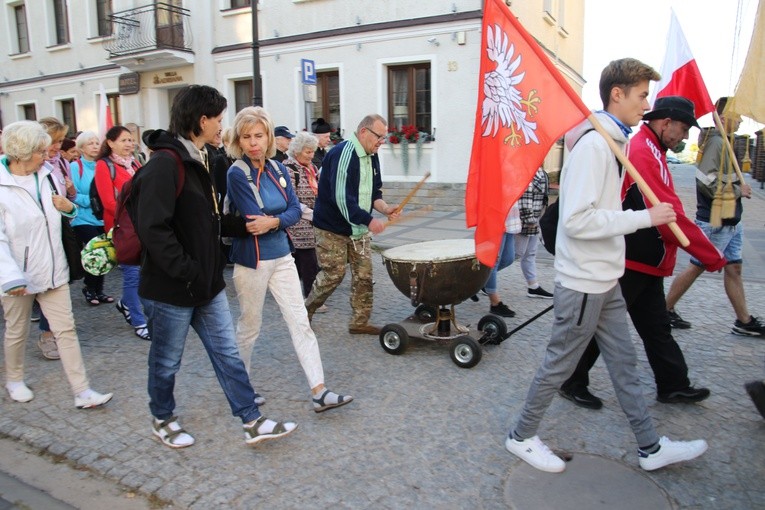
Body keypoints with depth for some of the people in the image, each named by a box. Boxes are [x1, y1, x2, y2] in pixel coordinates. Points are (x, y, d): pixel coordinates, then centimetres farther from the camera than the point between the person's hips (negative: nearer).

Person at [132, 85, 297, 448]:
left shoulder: (198, 159, 10)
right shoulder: (165, 163, -21)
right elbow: (153, 228, -27)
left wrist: (242, 226, 4)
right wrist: (188, 272, -23)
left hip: (207, 283, 9)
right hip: (171, 289, -9)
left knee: (227, 353, 11)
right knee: (167, 360, 13)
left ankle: (252, 422, 20)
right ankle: (162, 420, 36)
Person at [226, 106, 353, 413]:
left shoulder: (277, 169, 4)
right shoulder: (237, 174, -13)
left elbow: (295, 209, -2)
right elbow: (253, 219, -19)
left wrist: (274, 221, -19)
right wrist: (283, 219, -9)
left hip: (281, 256, 5)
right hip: (252, 260, -5)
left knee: (300, 322, 1)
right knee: (250, 327, 11)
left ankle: (319, 392, 4)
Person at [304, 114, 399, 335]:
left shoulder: (372, 156, 8)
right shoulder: (342, 154, -20)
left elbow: (373, 192, 15)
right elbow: (341, 197, -28)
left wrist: (385, 208, -5)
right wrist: (369, 220, -28)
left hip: (360, 228, 8)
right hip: (332, 228, -8)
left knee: (364, 275, 5)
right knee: (333, 275, -1)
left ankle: (360, 322, 16)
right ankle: (304, 313, 21)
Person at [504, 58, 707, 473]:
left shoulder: (611, 141, 10)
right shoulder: (593, 144, -20)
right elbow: (577, 219, -28)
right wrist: (644, 217, -24)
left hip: (605, 280, 10)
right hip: (584, 283, -9)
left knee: (623, 363, 17)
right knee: (559, 366, 5)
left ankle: (651, 448, 32)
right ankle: (521, 437, 24)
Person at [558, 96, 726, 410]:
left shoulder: (648, 151, 14)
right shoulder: (643, 153, -19)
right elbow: (670, 216, -24)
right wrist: (712, 257, -17)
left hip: (645, 264, 10)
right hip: (630, 264, -10)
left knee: (656, 326, 19)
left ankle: (673, 385, 32)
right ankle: (573, 383, 16)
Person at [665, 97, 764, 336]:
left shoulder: (724, 143, 13)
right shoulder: (716, 142, -17)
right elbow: (706, 182, -28)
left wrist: (739, 187, -3)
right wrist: (739, 190, -15)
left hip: (730, 221, 9)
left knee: (734, 267, 12)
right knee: (696, 268, 1)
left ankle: (744, 321, 20)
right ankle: (665, 309, 14)